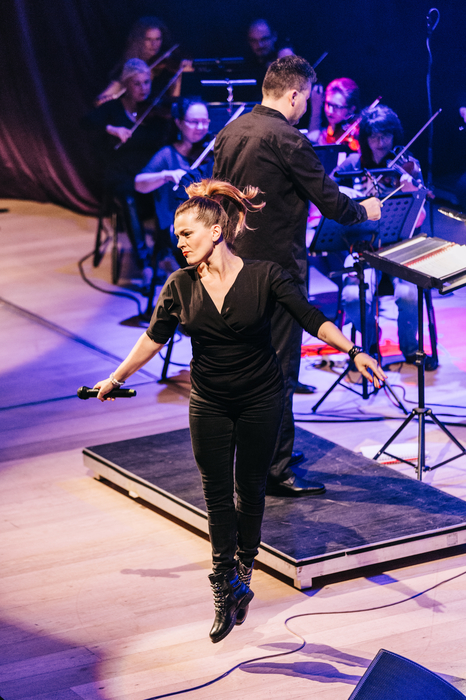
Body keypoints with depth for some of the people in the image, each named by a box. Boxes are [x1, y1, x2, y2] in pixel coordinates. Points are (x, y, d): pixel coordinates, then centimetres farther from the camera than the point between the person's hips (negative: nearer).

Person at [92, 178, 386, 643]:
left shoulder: (264, 276, -13)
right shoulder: (180, 286, -6)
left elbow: (312, 320, -15)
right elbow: (153, 338, 7)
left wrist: (353, 352, -28)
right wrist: (116, 379, 13)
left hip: (260, 399, -2)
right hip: (208, 404, 2)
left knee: (250, 488, 8)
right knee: (216, 494, 1)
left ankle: (242, 571, 27)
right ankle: (227, 589, 5)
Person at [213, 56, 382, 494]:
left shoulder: (229, 134, 6)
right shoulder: (288, 140, -19)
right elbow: (332, 203, -15)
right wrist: (364, 210, 5)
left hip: (239, 261, 8)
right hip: (278, 265, -8)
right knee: (279, 365, -2)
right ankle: (277, 469, 1)